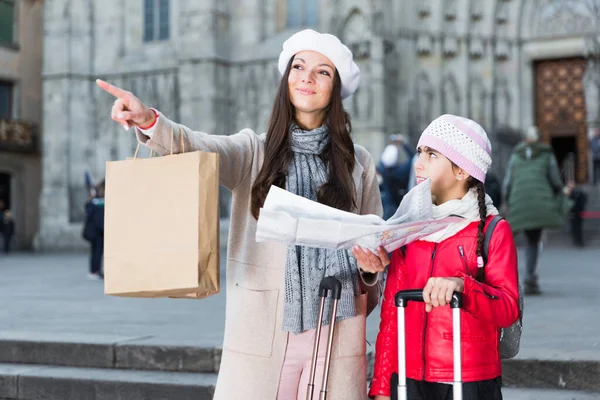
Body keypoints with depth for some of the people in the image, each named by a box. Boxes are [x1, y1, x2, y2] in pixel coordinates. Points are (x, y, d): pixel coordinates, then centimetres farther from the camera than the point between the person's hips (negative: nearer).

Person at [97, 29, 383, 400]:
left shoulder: (359, 163, 9)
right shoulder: (253, 152, 6)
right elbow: (200, 147, -13)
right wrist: (148, 121, -32)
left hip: (336, 332, 1)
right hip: (262, 330, -1)